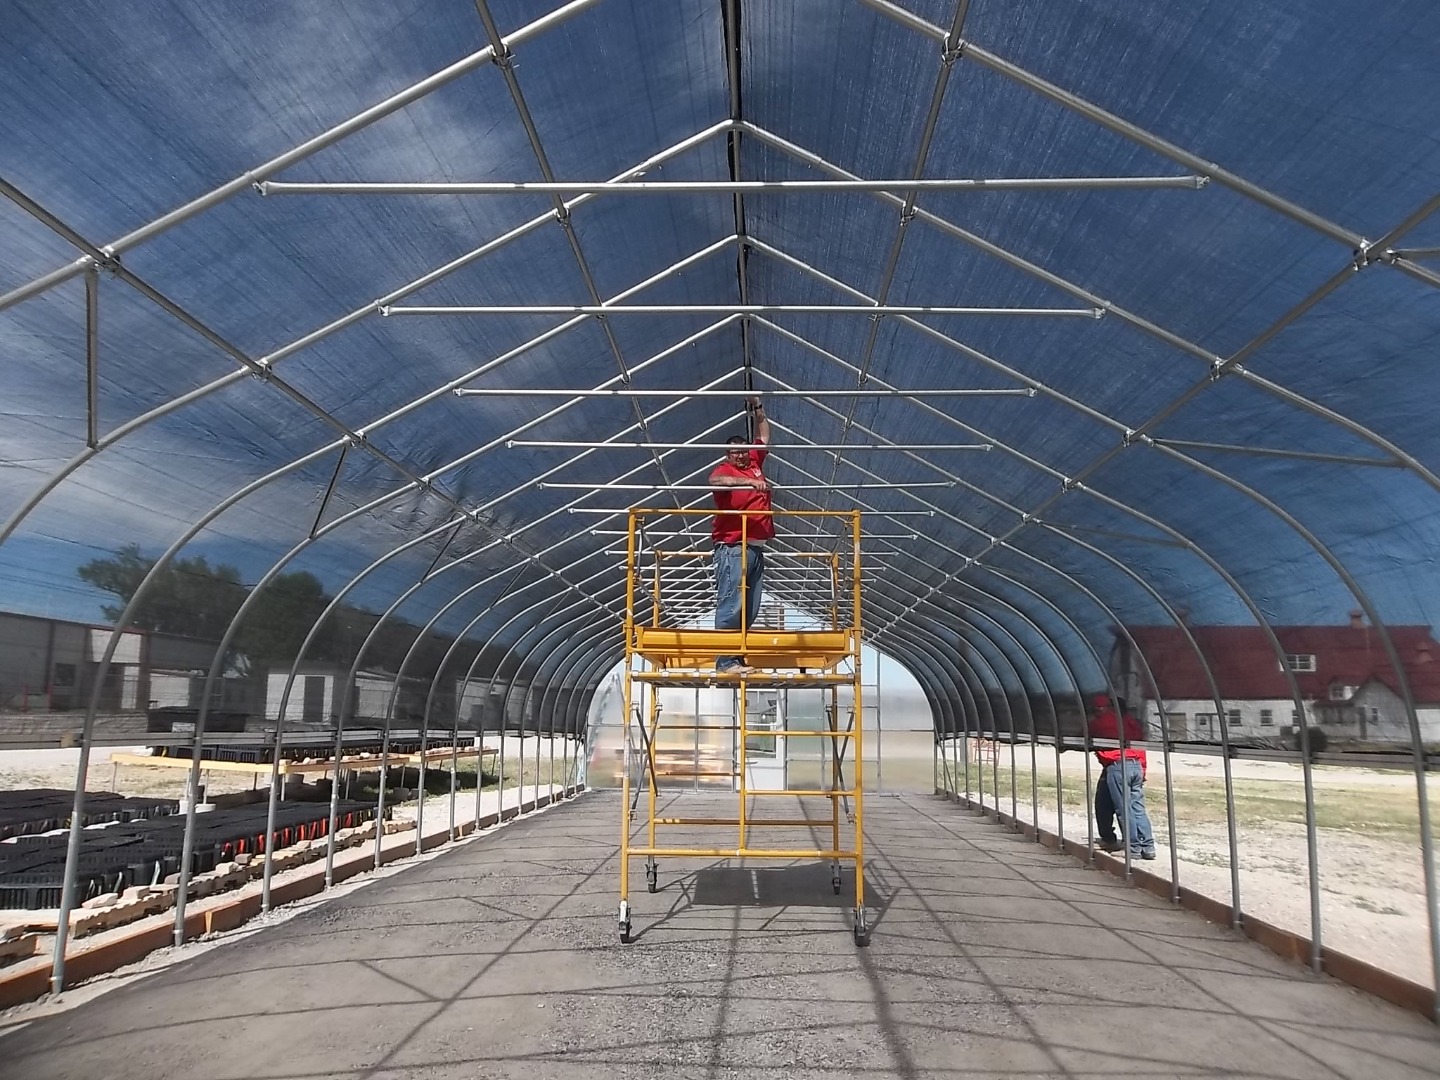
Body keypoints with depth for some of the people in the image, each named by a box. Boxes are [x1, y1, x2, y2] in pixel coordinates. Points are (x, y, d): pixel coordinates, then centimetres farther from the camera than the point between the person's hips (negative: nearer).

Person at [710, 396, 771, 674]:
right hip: (732, 548, -8)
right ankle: (725, 661, -10)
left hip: (756, 548, 8)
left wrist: (758, 408, 28)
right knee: (731, 607, -10)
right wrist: (749, 481, -35)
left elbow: (764, 437, 33)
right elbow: (714, 481, -26)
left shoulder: (754, 463, 18)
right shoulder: (724, 470, -2)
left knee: (750, 610, 7)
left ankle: (737, 657, 11)